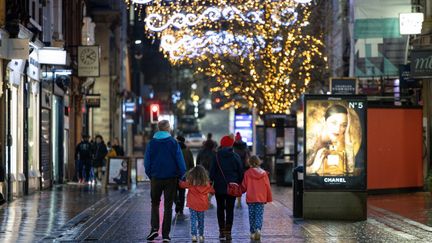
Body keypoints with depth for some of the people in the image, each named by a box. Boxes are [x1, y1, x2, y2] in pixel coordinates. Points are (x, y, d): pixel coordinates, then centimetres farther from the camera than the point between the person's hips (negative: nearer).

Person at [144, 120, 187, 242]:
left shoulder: (151, 143, -1)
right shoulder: (173, 142, -6)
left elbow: (147, 162, 1)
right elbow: (180, 161, -8)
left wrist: (150, 175, 11)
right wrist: (183, 176, -1)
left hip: (156, 178, 1)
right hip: (171, 178, -1)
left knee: (155, 203, 17)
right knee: (168, 206, 6)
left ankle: (154, 228, -2)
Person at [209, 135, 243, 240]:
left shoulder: (217, 156, -4)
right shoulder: (236, 157, -2)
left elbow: (212, 172, -4)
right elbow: (240, 172, 2)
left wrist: (211, 184, 3)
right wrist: (240, 185, 12)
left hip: (219, 187, 0)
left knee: (220, 209, 12)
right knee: (230, 209, 2)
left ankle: (222, 231, 11)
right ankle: (228, 232, -4)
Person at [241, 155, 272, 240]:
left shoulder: (247, 173, -5)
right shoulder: (264, 173, -1)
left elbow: (244, 186, 0)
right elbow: (267, 187, 2)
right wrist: (269, 198, 10)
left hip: (250, 198, 0)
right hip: (261, 198, 0)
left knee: (252, 216, 9)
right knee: (259, 215, 2)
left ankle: (252, 233, 9)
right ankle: (258, 229, -20)